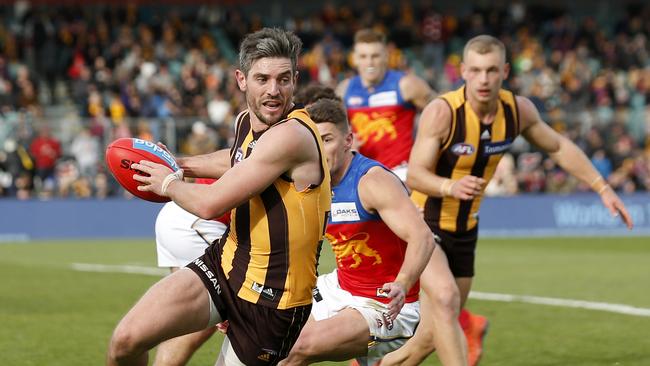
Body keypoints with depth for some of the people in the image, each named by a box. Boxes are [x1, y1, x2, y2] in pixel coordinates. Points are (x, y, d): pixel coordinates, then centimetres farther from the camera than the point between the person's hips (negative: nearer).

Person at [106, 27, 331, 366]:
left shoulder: (292, 135, -24)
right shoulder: (245, 122, 4)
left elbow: (210, 204, -22)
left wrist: (169, 183, -3)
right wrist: (182, 165, 28)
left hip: (271, 299, -7)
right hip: (223, 263, 7)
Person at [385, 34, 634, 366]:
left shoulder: (518, 110, -8)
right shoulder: (442, 112, -25)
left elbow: (558, 147, 9)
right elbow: (415, 175, -27)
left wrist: (603, 189, 8)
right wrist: (451, 187, -48)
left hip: (464, 229, 5)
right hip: (425, 223, -5)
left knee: (432, 334, 8)